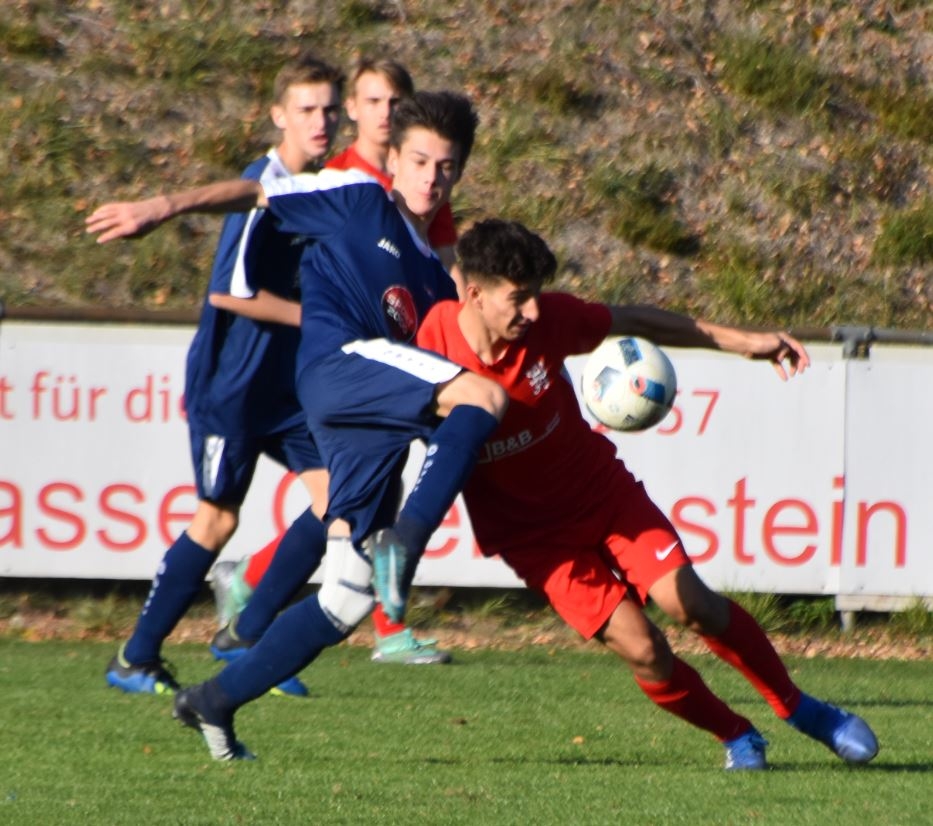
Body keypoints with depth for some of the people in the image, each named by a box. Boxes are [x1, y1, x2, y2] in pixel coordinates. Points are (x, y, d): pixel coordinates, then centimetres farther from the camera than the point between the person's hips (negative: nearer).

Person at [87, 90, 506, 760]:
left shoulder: (436, 280, 31)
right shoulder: (357, 201, 15)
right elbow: (251, 195, 8)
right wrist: (165, 207, -5)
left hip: (369, 434, 7)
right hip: (340, 362, -7)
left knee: (349, 598, 1)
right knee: (484, 396, -29)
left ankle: (216, 701, 10)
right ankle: (401, 547, -40)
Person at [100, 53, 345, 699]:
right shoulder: (263, 186, -17)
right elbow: (227, 290, -22)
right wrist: (314, 316, -17)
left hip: (290, 384, 7)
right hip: (232, 382, -7)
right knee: (218, 519, -2)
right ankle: (136, 659, 11)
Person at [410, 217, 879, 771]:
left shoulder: (549, 318, -14)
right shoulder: (435, 338, -21)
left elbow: (637, 323, 2)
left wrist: (740, 342, 6)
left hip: (603, 490, 2)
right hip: (533, 532, -2)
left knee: (689, 602, -13)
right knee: (640, 647, -14)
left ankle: (801, 710, 7)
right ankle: (737, 737, 9)